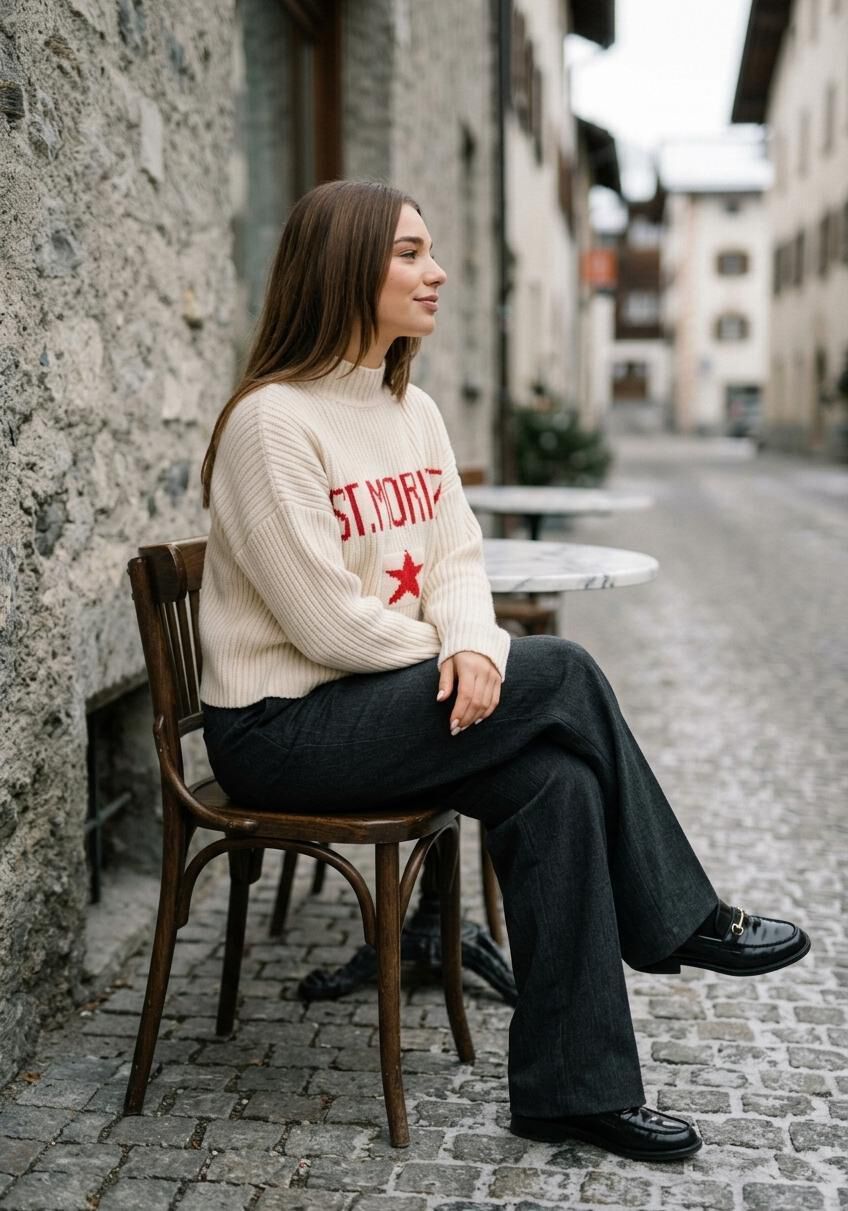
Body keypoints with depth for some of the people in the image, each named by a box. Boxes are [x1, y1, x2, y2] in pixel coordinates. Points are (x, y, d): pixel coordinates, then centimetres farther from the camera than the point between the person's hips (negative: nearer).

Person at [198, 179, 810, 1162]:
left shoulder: (414, 410, 11)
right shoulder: (272, 422, -15)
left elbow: (456, 557, 7)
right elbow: (327, 623, -19)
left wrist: (476, 646, -15)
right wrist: (443, 657, -4)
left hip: (382, 701, 7)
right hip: (280, 729, -7)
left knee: (556, 780, -19)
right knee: (561, 674, -19)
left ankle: (573, 1087, -7)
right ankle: (677, 922, 3)